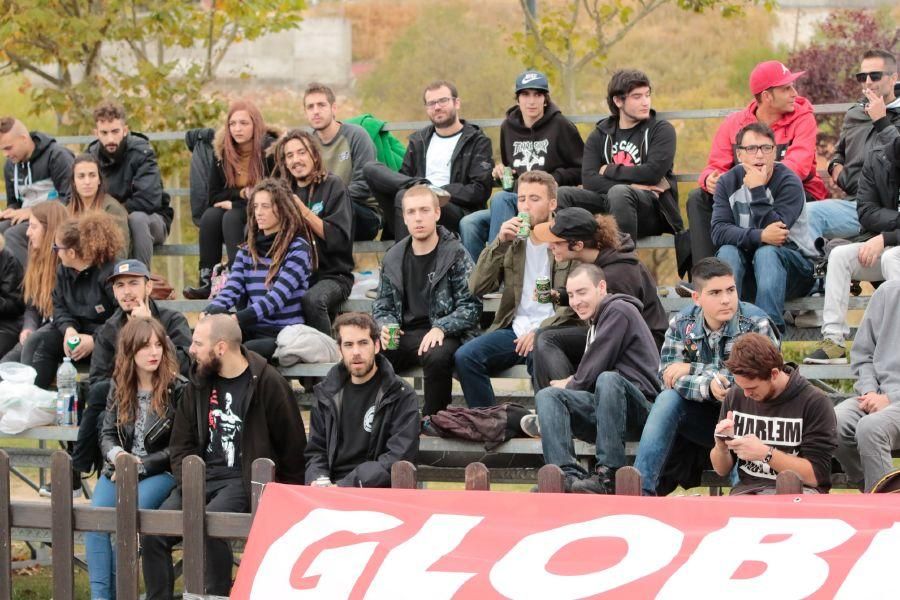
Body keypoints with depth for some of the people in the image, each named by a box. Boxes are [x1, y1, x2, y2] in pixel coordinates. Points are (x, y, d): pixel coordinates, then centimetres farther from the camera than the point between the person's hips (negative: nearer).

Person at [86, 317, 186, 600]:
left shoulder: (177, 389, -4)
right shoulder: (119, 389, 11)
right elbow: (107, 436, 14)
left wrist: (140, 466, -11)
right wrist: (116, 454, -10)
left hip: (161, 471, -4)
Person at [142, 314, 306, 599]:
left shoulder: (268, 383, -7)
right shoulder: (199, 383, 11)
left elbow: (292, 445, -2)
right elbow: (181, 444, 15)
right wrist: (187, 484, -2)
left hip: (244, 479, -6)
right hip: (203, 476, 6)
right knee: (152, 532, -15)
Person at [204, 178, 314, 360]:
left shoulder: (297, 249, -1)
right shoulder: (247, 251, 18)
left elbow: (277, 298, -15)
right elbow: (230, 291, 3)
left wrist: (236, 319, -28)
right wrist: (210, 313, -22)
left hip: (285, 333, -5)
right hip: (253, 332, 5)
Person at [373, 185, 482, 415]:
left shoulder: (456, 255, 0)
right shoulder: (393, 259, 14)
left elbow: (471, 306, -6)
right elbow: (382, 306, 19)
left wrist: (440, 328, -21)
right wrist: (385, 327, -4)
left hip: (443, 335, -4)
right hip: (403, 334, 4)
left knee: (437, 356, -38)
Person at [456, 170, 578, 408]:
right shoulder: (512, 242, 17)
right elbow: (477, 288, 7)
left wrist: (541, 330, -18)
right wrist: (499, 243, -3)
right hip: (514, 329, 5)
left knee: (539, 355, -39)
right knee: (465, 356, -21)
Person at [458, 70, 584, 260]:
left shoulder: (560, 126, -1)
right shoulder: (508, 127, 15)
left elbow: (582, 171, -2)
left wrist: (552, 179, -14)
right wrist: (500, 172, 8)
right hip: (514, 201, 6)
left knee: (499, 199, -32)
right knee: (468, 224, -20)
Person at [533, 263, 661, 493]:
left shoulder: (619, 311, -2)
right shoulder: (595, 323, 27)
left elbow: (595, 371, -8)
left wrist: (571, 386, 9)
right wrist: (574, 383, 3)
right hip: (602, 406, 8)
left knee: (608, 380, -38)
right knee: (546, 395, -11)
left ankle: (608, 475, -40)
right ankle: (568, 474, -33)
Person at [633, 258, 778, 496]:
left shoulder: (756, 324, -15)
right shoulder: (682, 324, -4)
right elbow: (667, 378, -14)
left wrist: (691, 370, -18)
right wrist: (708, 386, -35)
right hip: (704, 419, 3)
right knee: (667, 399, -23)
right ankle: (641, 488, -28)